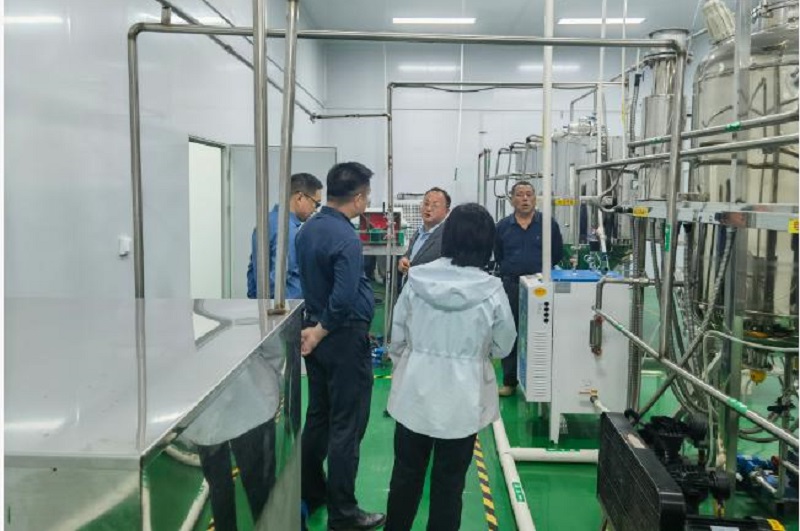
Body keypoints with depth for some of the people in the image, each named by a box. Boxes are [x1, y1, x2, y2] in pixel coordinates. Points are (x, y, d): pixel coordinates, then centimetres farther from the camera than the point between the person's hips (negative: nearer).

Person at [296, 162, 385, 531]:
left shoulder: (308, 229, 5)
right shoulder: (346, 238, -22)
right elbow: (344, 300, -29)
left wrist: (313, 328, 12)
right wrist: (321, 332, -14)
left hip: (316, 331, 9)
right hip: (345, 338, -9)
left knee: (318, 418, 19)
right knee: (346, 428, 1)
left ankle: (311, 494, 32)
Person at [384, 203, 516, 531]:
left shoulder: (416, 279, -10)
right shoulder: (491, 290, -16)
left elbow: (397, 337, -1)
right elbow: (503, 346, -2)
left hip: (415, 391, 2)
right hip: (461, 399, -2)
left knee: (406, 474, 20)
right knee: (448, 483, 14)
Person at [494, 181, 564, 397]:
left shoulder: (549, 224, -2)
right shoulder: (502, 226, 4)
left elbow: (557, 255, 4)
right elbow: (498, 257, 11)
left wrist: (540, 270, 1)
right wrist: (511, 270, 1)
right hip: (511, 286, 2)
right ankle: (509, 381, 19)